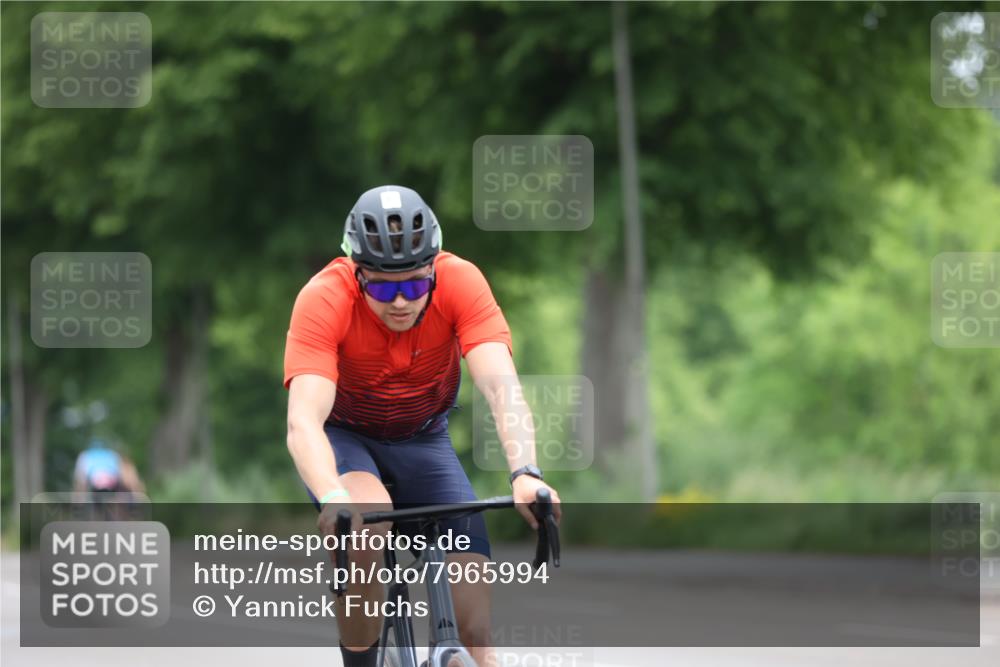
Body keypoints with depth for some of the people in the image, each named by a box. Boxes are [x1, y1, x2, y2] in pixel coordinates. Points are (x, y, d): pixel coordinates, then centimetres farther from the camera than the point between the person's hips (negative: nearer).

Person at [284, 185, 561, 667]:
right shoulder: (324, 299, -30)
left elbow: (501, 385, -35)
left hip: (423, 441, 2)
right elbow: (303, 420, -39)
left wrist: (524, 474, -52)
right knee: (367, 520, -36)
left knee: (473, 625, -13)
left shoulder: (461, 282, -25)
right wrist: (332, 498, -58)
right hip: (344, 438, -2)